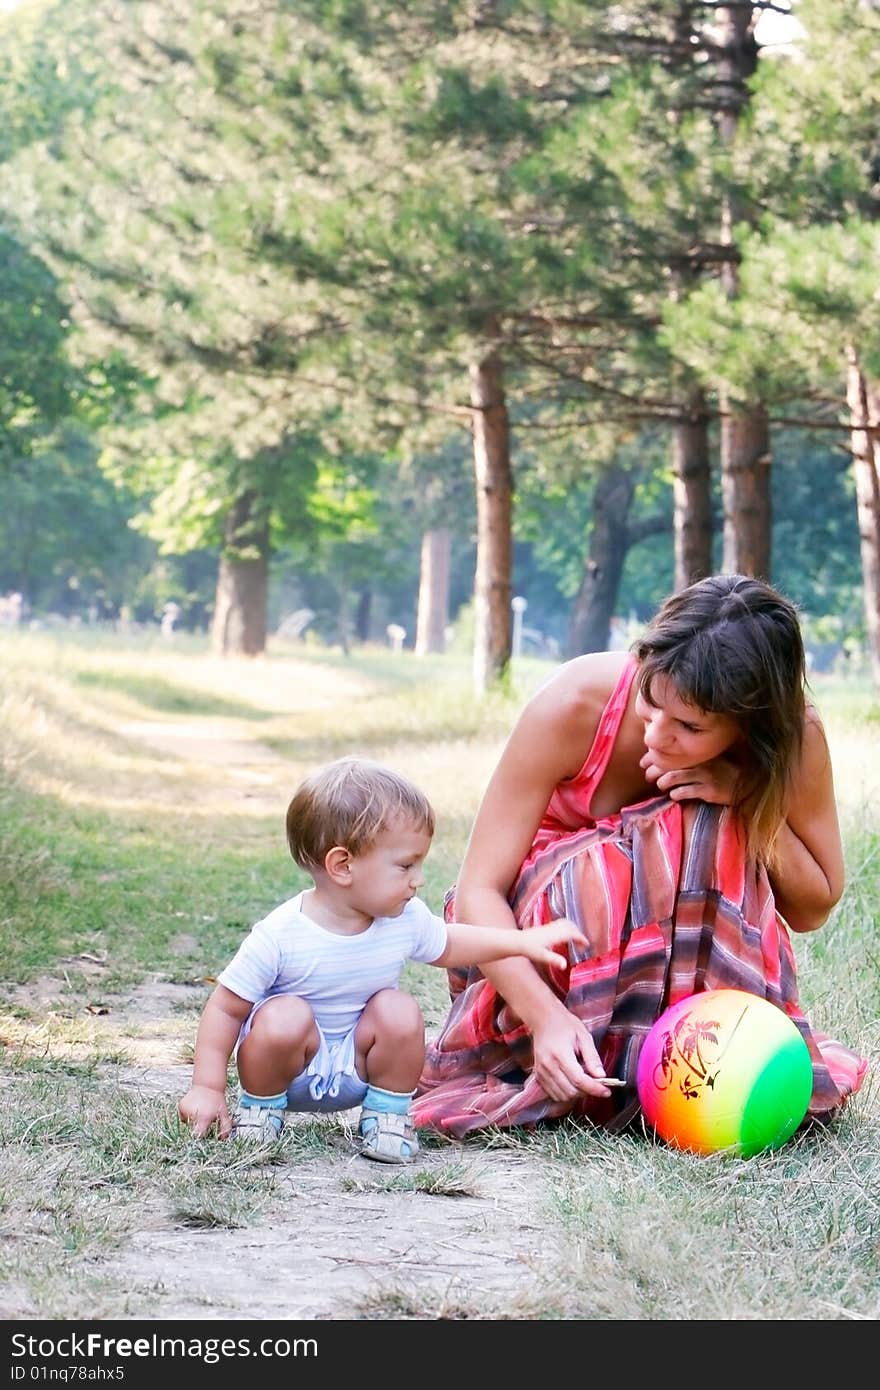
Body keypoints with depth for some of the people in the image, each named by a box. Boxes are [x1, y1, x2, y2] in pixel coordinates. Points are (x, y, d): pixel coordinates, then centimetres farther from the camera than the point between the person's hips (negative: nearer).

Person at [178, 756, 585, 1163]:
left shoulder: (407, 919, -10)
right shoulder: (280, 936, -25)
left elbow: (446, 945, 15)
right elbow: (225, 1009, -17)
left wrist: (524, 942, 7)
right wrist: (207, 1089, -20)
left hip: (356, 1071, 4)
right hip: (289, 1068, -4)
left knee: (399, 1011, -21)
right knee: (285, 1016, -33)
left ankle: (387, 1115, 1)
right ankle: (260, 1110, -5)